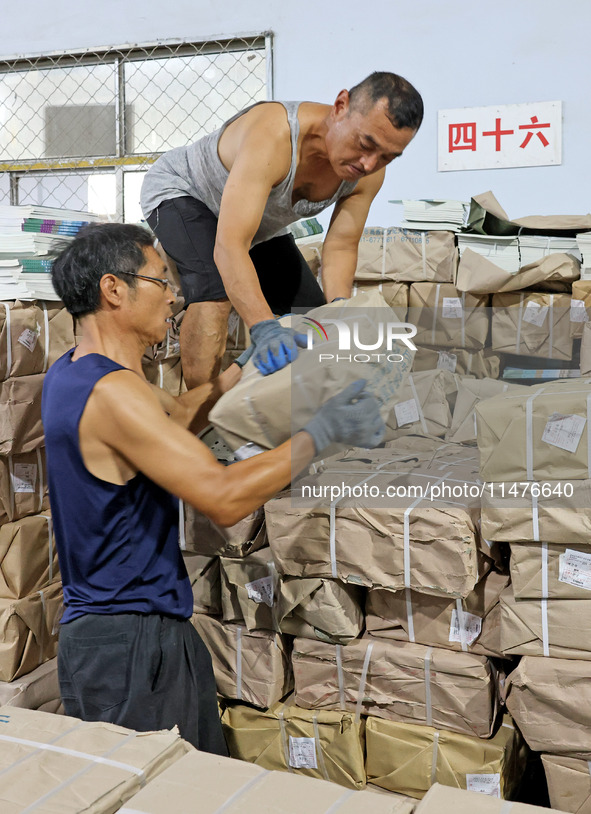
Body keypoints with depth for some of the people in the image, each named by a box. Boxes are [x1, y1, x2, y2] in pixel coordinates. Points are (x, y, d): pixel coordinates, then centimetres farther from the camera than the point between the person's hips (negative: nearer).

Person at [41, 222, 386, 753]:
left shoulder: (73, 373, 10)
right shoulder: (112, 391, -22)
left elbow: (179, 415, 22)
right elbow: (225, 498, -24)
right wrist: (323, 432, -15)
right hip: (128, 645, -10)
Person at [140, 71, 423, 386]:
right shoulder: (274, 135, -44)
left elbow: (341, 246, -16)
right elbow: (229, 246, -50)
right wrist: (264, 327, -62)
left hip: (261, 223, 7)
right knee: (216, 293, -35)